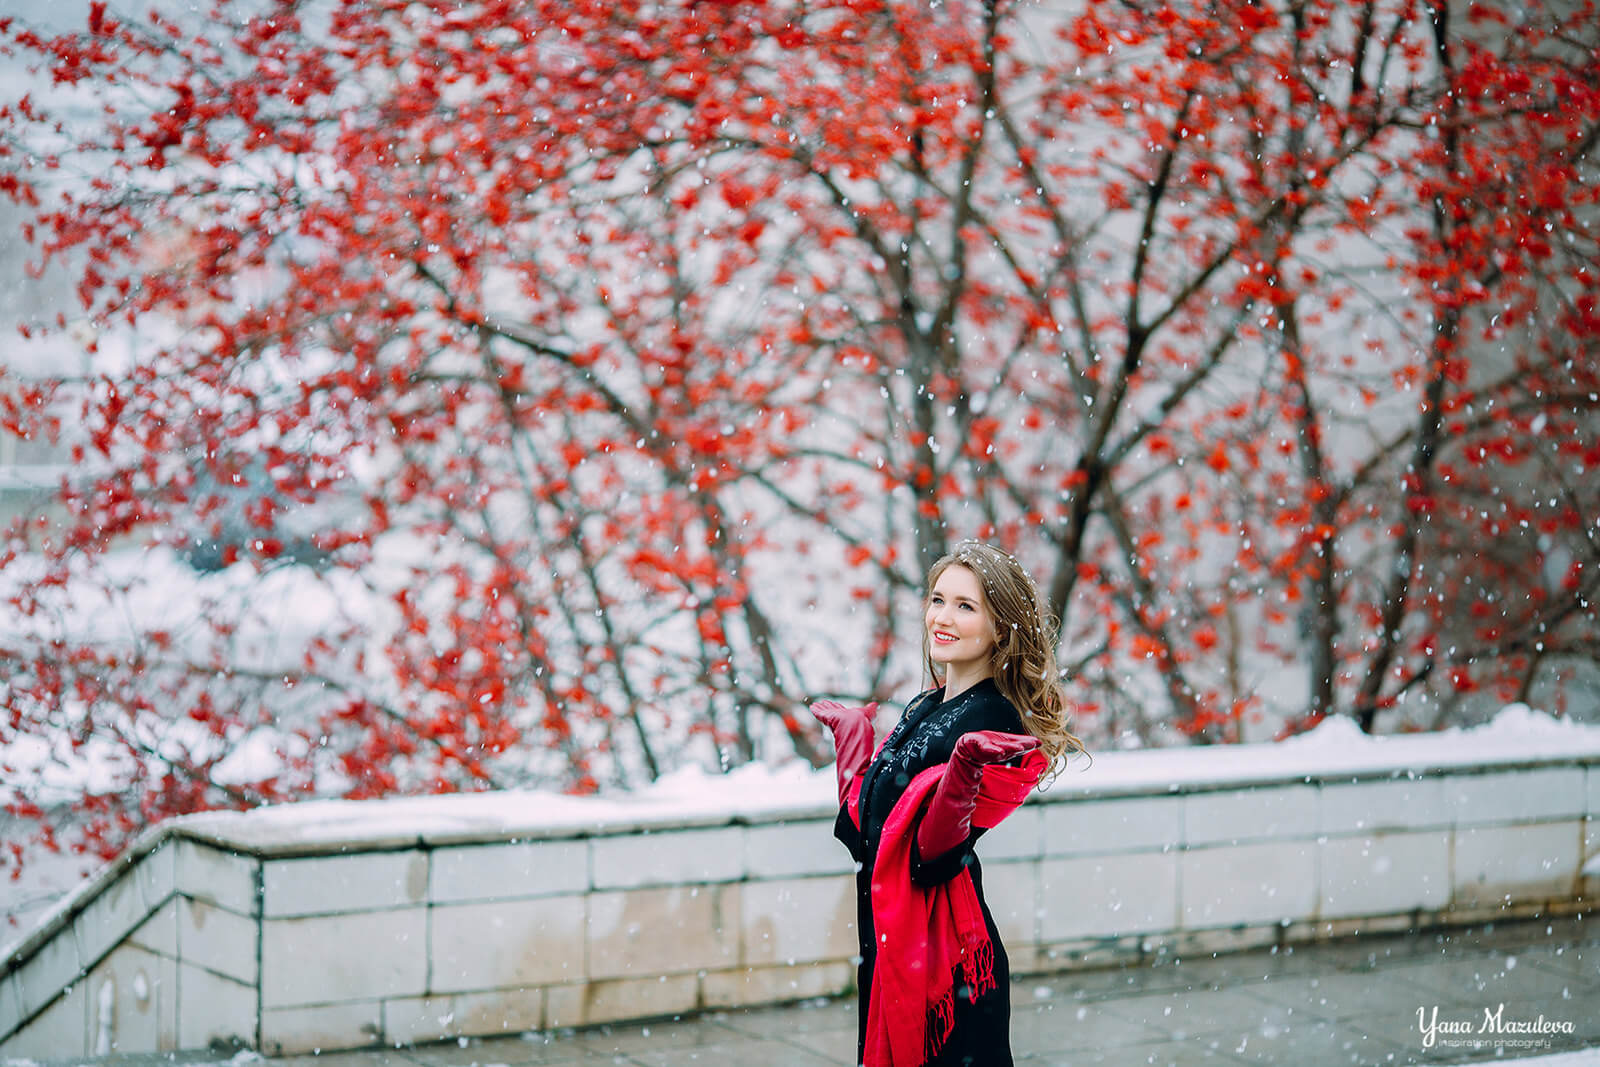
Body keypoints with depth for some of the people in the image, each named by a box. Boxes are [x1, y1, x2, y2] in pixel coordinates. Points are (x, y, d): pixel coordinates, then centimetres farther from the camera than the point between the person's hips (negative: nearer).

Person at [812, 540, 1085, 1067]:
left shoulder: (991, 720, -14)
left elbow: (935, 856, -21)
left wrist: (963, 770, -35)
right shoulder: (925, 708, 10)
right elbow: (868, 833, 15)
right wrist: (852, 734, 25)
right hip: (888, 938, 8)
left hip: (945, 948, -8)